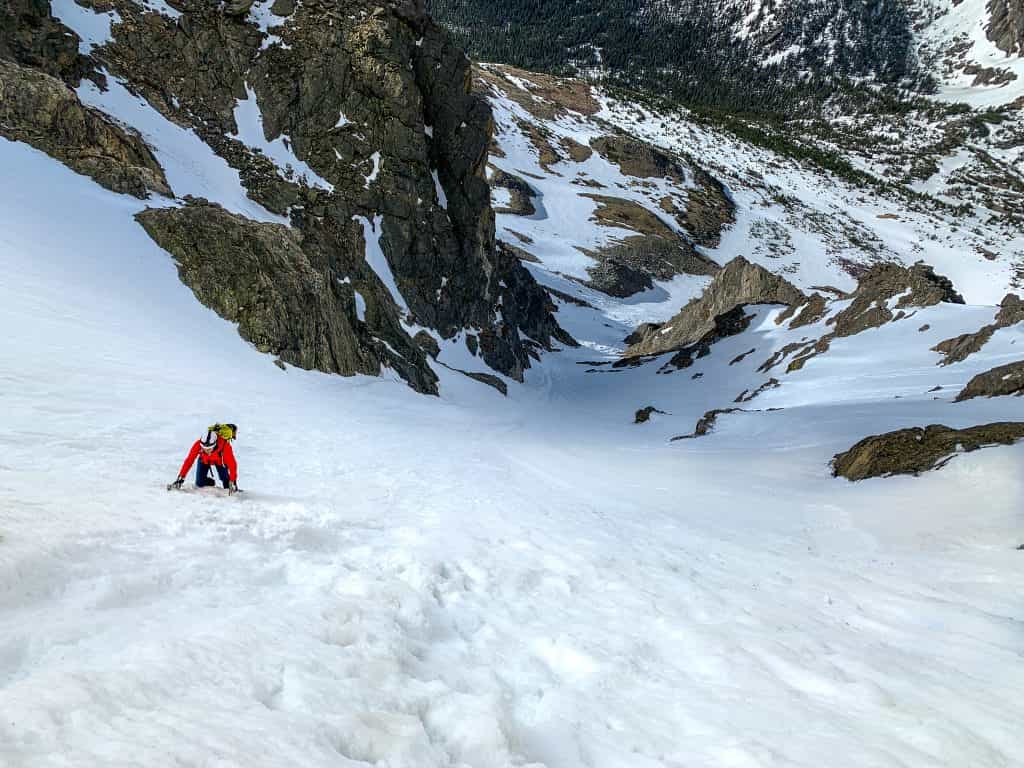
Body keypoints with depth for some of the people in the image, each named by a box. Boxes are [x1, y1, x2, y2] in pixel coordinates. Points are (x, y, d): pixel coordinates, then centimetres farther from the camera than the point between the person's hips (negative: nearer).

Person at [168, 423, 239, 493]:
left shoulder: (224, 445, -43)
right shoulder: (198, 444, -37)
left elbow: (232, 464, -40)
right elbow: (189, 461, -31)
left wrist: (233, 482, -45)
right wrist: (180, 479, -33)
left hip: (220, 460, -2)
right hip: (204, 459, 2)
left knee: (225, 479, -20)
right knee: (199, 483, -8)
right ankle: (212, 483, 23)